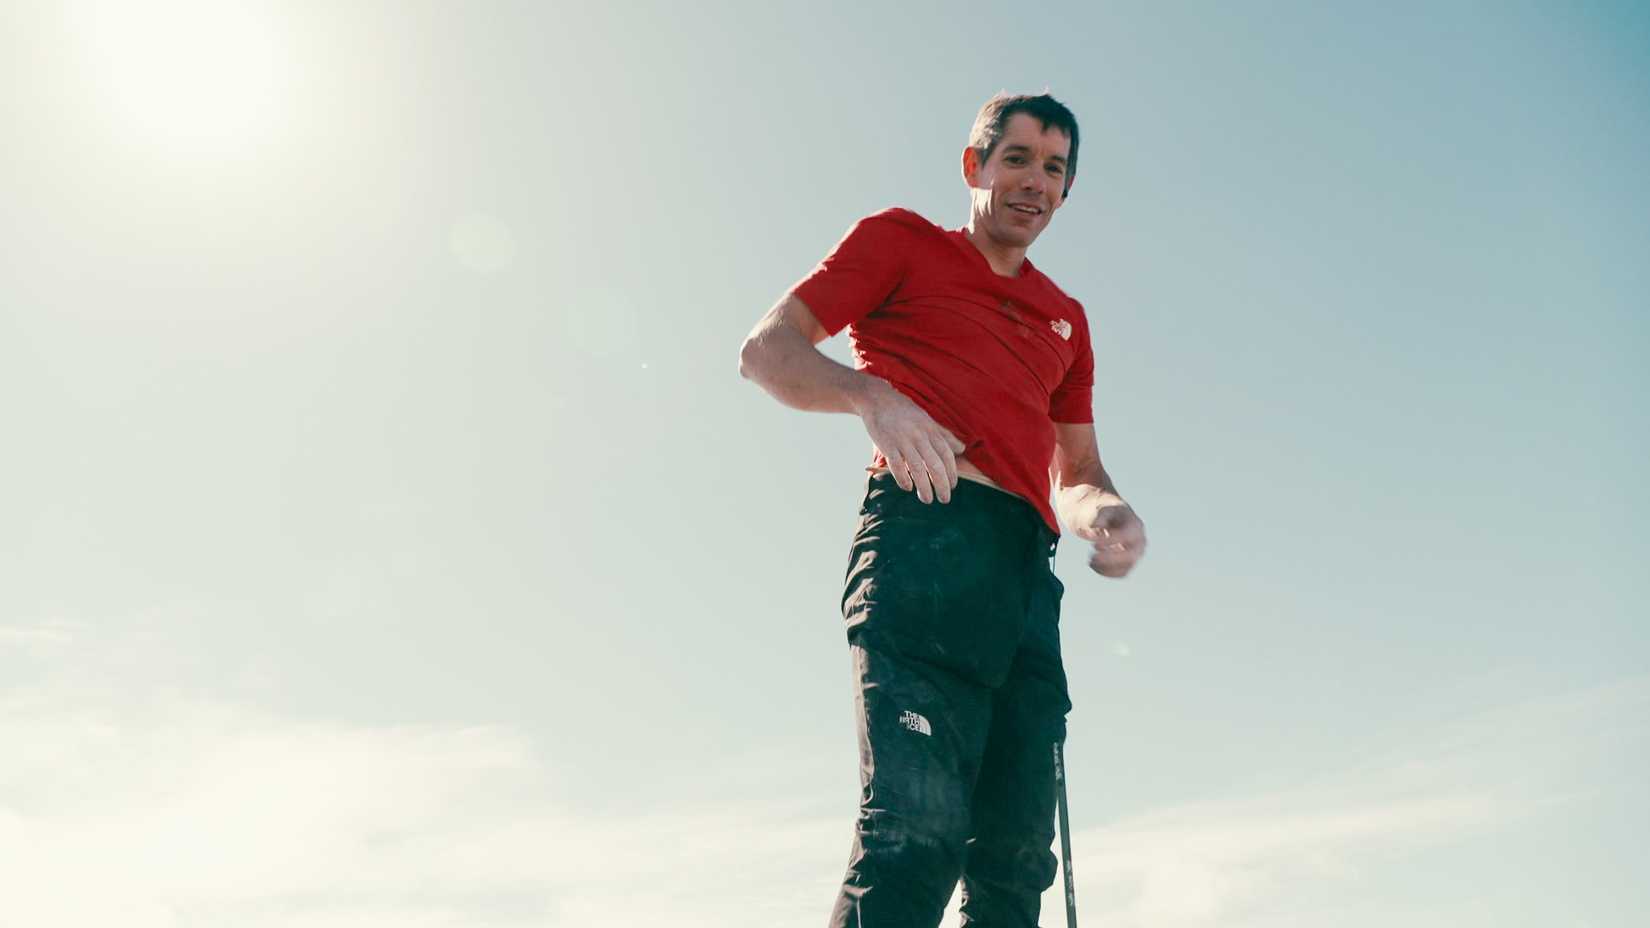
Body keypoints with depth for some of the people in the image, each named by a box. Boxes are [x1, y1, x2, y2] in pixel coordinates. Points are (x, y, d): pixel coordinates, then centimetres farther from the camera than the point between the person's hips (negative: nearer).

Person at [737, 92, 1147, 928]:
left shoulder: (1065, 318, 30)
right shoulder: (901, 242, 15)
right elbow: (766, 349, 6)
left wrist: (1108, 513, 3)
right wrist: (874, 397, -14)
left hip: (1027, 568, 6)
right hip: (925, 536, -6)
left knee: (1015, 858, 0)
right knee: (916, 826, -22)